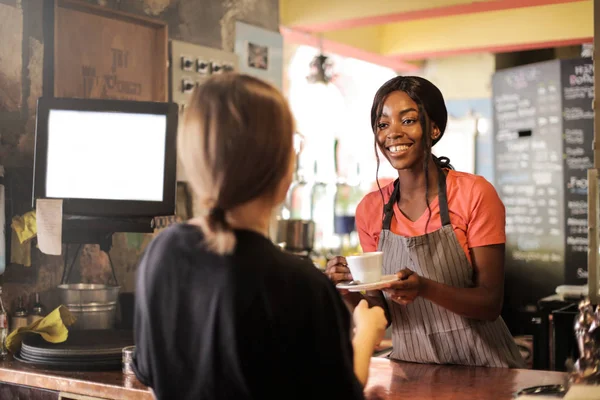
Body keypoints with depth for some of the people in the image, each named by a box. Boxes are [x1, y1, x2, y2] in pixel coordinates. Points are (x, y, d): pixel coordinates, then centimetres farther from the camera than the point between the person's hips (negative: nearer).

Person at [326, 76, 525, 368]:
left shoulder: (475, 194, -7)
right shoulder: (370, 209, 3)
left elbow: (490, 303, -8)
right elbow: (387, 313, 9)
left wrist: (425, 288, -24)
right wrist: (352, 292, -10)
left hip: (479, 366, -3)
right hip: (413, 368, 3)